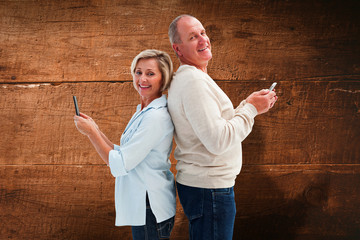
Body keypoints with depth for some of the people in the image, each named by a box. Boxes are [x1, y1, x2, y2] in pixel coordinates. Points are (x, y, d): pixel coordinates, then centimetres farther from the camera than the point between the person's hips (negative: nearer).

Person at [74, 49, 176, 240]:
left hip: (150, 209, -10)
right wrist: (95, 130, 6)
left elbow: (120, 165, -20)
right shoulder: (143, 111, 12)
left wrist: (91, 133, -12)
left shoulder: (156, 117, -20)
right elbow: (124, 155, 12)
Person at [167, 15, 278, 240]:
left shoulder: (185, 79, 16)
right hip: (209, 188, -11)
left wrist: (249, 105, 13)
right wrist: (250, 109, -13)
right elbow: (218, 141, -26)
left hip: (197, 182, 11)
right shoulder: (193, 81, -19)